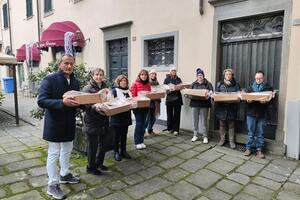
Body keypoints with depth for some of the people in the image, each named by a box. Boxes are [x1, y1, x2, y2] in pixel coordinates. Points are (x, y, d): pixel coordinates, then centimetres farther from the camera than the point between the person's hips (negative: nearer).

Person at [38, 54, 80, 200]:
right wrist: (62, 102, -34)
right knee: (54, 153, 3)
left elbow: (78, 100, 10)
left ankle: (64, 175, 39)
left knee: (67, 150, 19)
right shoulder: (50, 79, -13)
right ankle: (52, 185, 18)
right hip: (54, 123, -6)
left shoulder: (75, 82, 6)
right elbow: (41, 101, -21)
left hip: (69, 123, 6)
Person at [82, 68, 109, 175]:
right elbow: (85, 104, -19)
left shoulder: (105, 87, 10)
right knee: (93, 145, 4)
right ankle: (90, 167, 22)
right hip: (92, 121, -6)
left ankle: (99, 163, 35)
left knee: (102, 143, 16)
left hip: (104, 120, 6)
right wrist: (95, 107, -35)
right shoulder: (87, 88, -9)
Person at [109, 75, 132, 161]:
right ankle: (116, 152, 19)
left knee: (124, 135, 14)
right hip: (117, 117, -5)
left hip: (126, 117, 6)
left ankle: (123, 151, 28)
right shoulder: (114, 91, -7)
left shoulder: (128, 91, 11)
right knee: (117, 135, 5)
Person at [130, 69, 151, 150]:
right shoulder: (135, 84, -6)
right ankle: (137, 142, 7)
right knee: (139, 123, -4)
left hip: (145, 106, 5)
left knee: (143, 124, 10)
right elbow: (133, 96, -9)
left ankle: (141, 141, 21)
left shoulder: (148, 85, 10)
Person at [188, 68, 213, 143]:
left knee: (203, 120, 0)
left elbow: (211, 92, -3)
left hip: (204, 104, -3)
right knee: (195, 120, 8)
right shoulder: (193, 84, 12)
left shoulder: (208, 84, 4)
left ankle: (205, 136, 11)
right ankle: (195, 135, 20)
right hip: (195, 104, 3)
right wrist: (190, 95, -12)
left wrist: (208, 95, -23)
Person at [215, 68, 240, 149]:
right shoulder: (219, 84, 6)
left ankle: (231, 141, 16)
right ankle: (222, 139, 22)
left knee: (231, 125, 7)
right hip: (221, 107, 1)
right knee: (222, 124, 9)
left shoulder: (236, 84, 5)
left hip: (231, 108, 0)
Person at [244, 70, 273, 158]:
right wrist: (248, 100, -15)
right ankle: (248, 148, 17)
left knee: (260, 133, 7)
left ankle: (259, 150, 18)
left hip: (262, 114, -1)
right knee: (250, 132, 6)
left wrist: (265, 102, -23)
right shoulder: (250, 87, 9)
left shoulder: (268, 88, 4)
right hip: (251, 113, 1)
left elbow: (271, 100, -3)